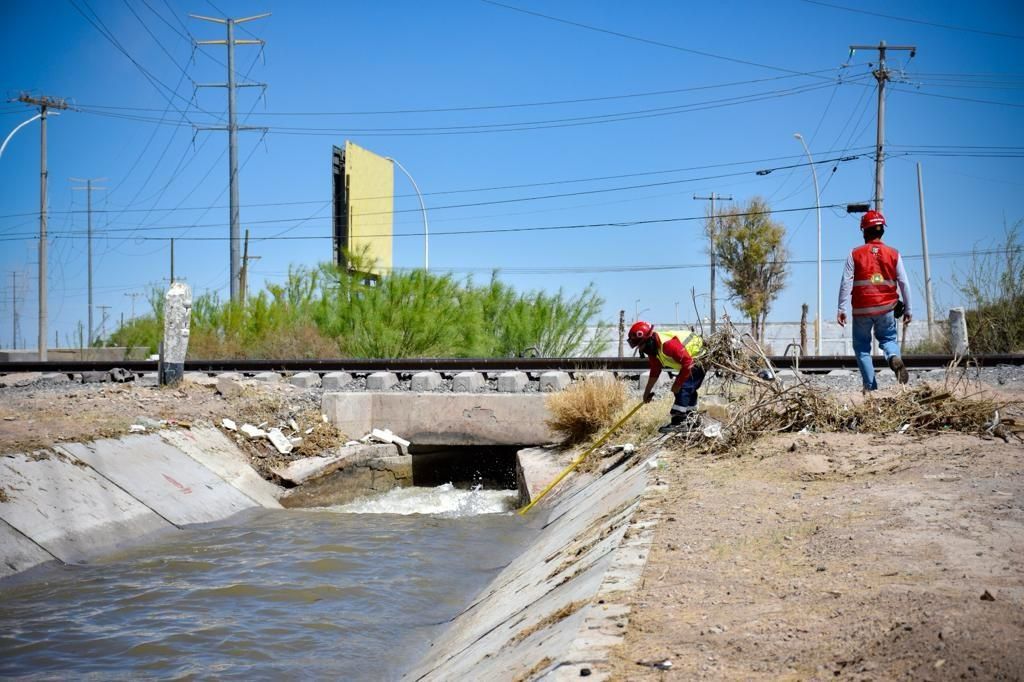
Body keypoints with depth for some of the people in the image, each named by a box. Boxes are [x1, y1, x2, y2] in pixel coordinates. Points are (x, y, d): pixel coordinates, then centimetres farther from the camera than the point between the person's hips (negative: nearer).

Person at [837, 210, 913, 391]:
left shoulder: (855, 254, -3)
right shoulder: (894, 254, 2)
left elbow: (846, 283, -6)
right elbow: (904, 283, 3)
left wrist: (841, 309, -4)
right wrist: (908, 309, 11)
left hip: (862, 309, -1)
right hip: (886, 308, 1)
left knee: (862, 346, 11)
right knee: (888, 338, 21)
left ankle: (870, 386, 4)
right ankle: (894, 357, -14)